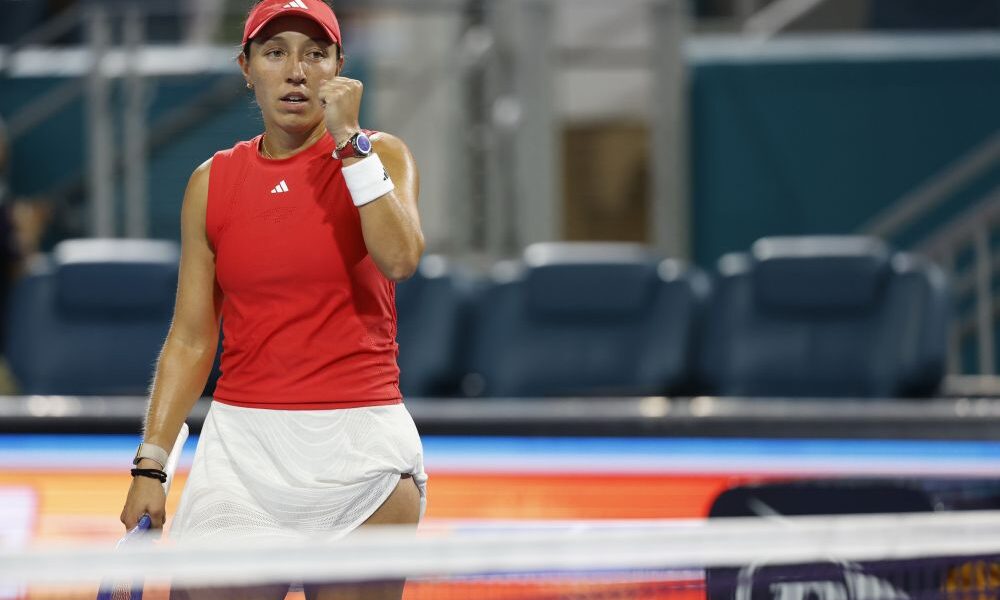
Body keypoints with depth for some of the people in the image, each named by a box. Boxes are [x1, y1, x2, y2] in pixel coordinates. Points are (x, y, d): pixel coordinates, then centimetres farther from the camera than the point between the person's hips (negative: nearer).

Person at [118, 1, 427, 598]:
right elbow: (191, 339, 10)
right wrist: (150, 465, 3)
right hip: (241, 448, 2)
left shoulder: (380, 158, 2)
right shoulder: (213, 183, 8)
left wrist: (350, 141, -16)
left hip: (359, 454, -2)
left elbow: (400, 257, -19)